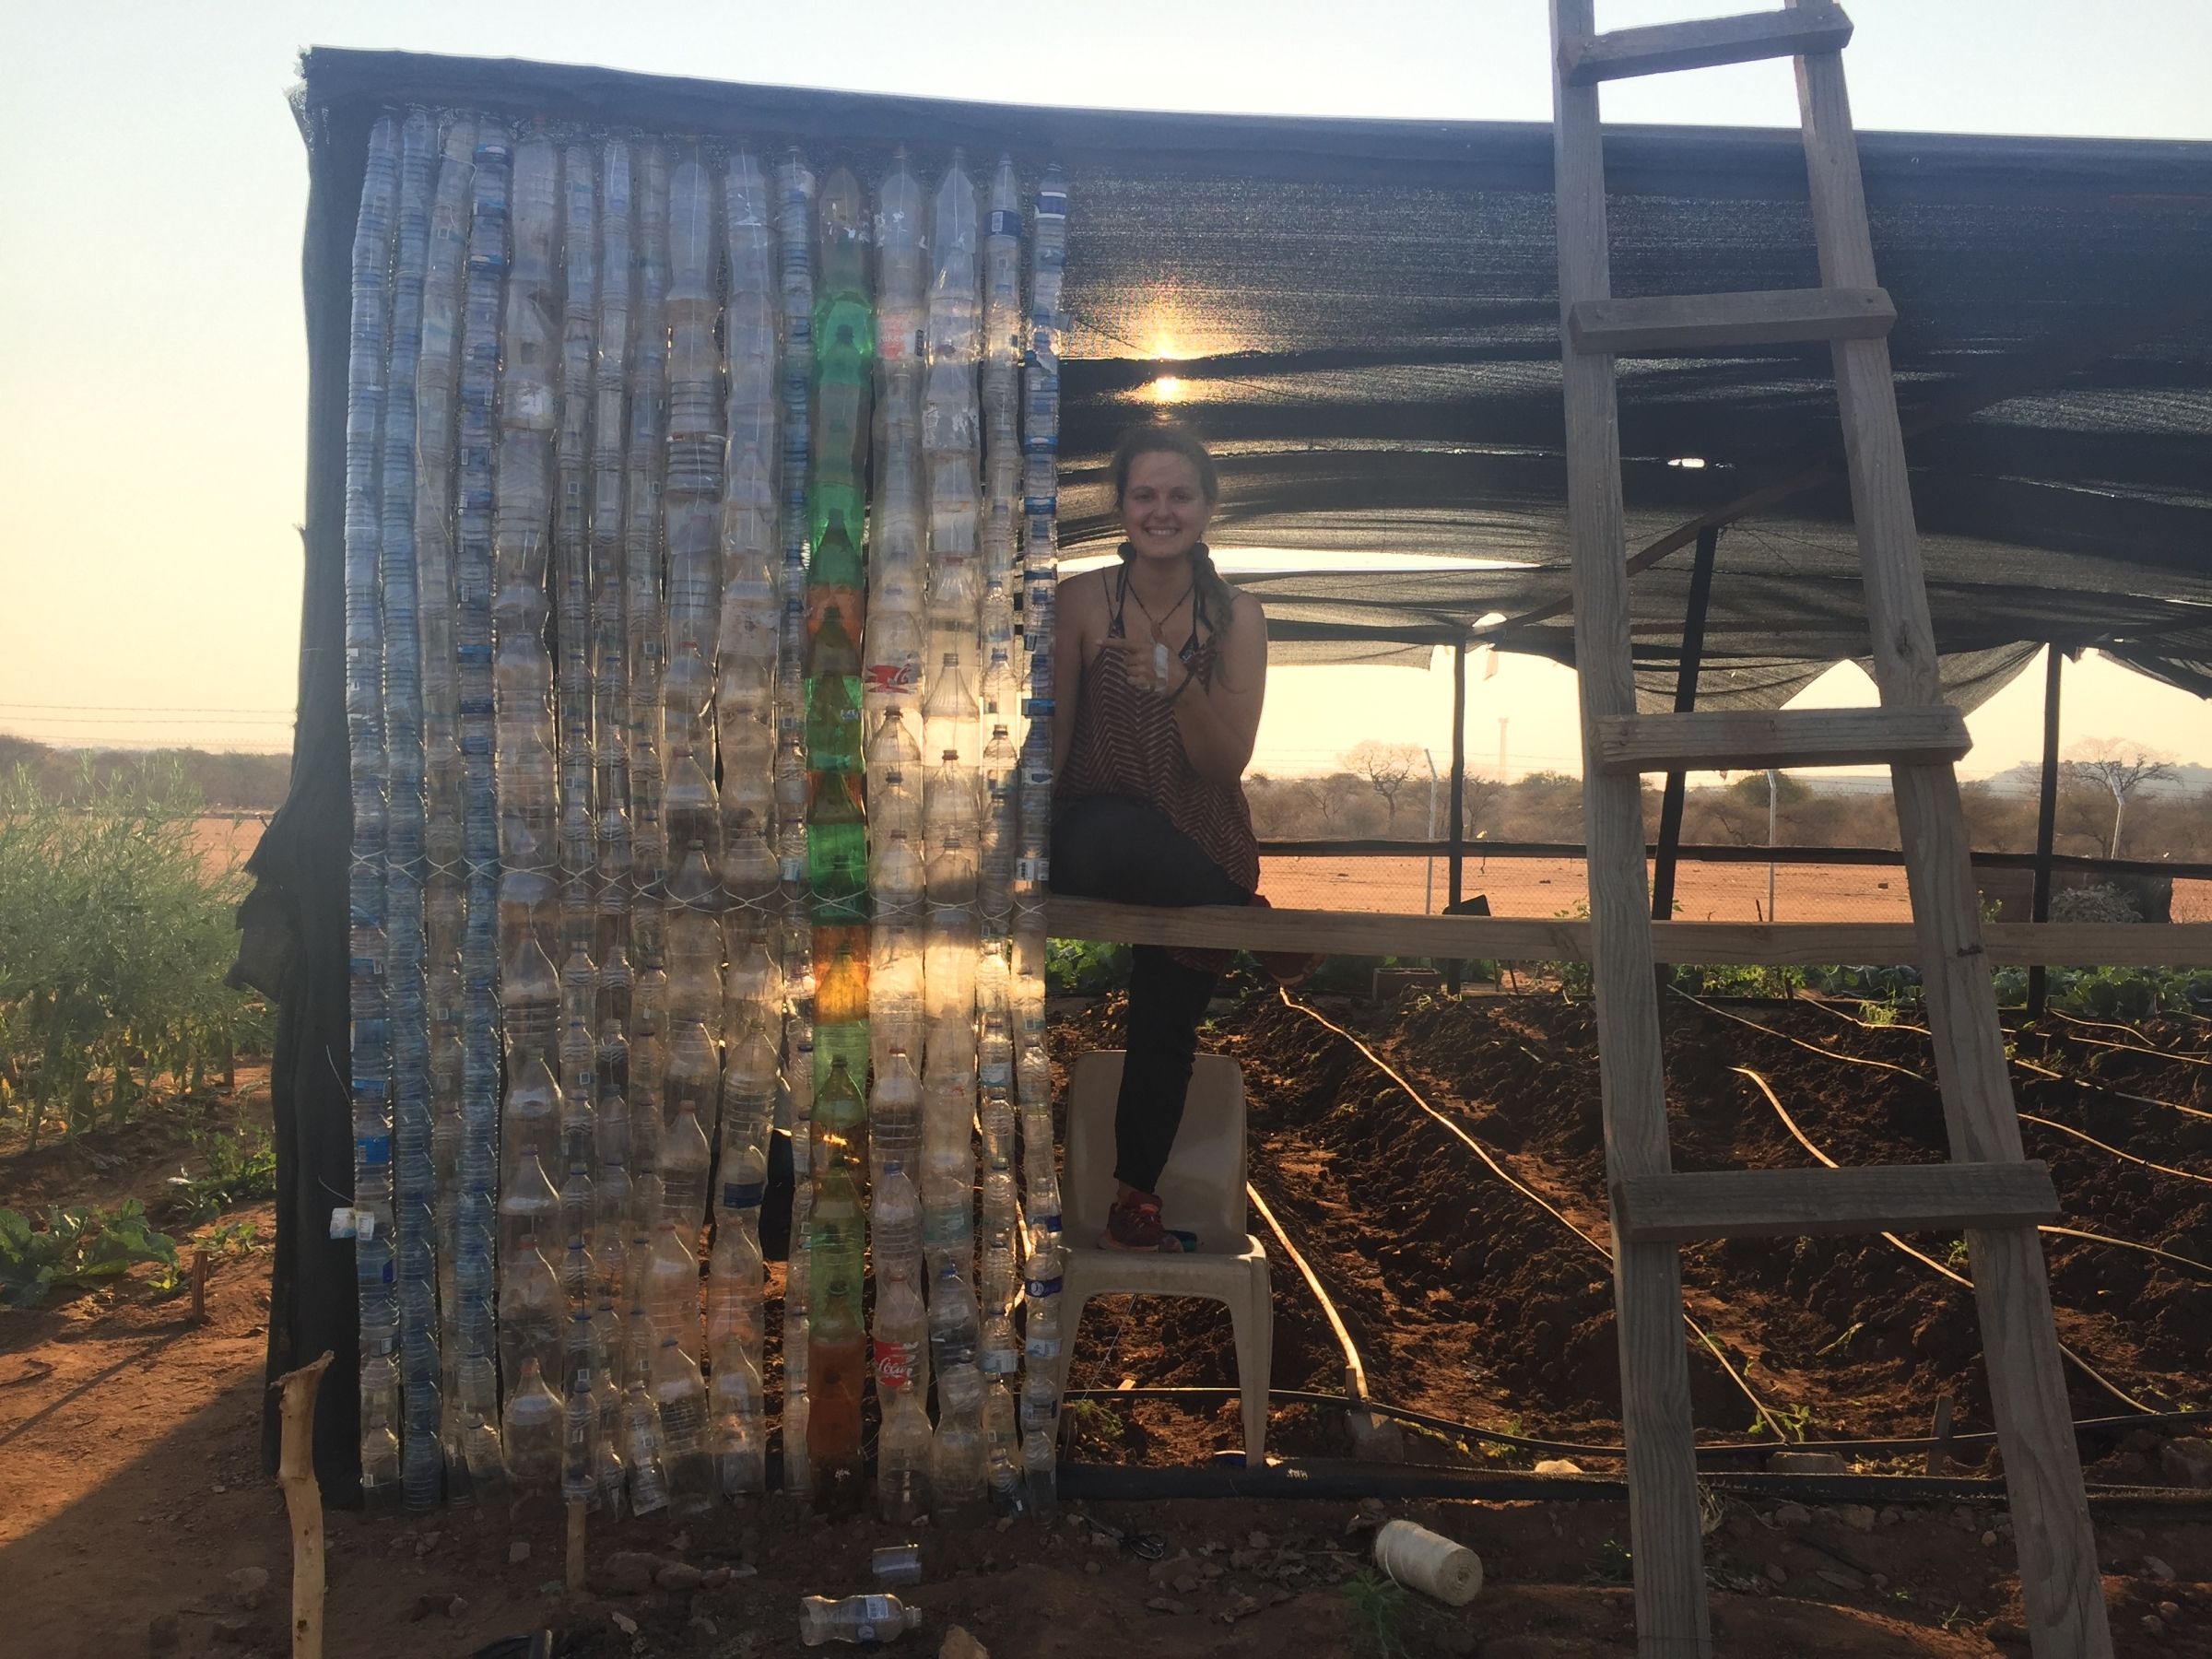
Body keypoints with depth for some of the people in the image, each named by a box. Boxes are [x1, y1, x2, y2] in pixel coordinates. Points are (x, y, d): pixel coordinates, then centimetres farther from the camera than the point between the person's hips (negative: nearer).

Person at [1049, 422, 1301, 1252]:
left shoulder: (1236, 615, 2)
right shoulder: (1084, 599, -1)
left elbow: (1227, 764, -5)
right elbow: (1052, 739, -4)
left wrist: (1179, 685, -22)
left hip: (1200, 842, 2)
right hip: (1097, 843, -1)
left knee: (1165, 1025, -11)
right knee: (1115, 836, -37)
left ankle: (1136, 1197, 12)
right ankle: (1251, 922, -10)